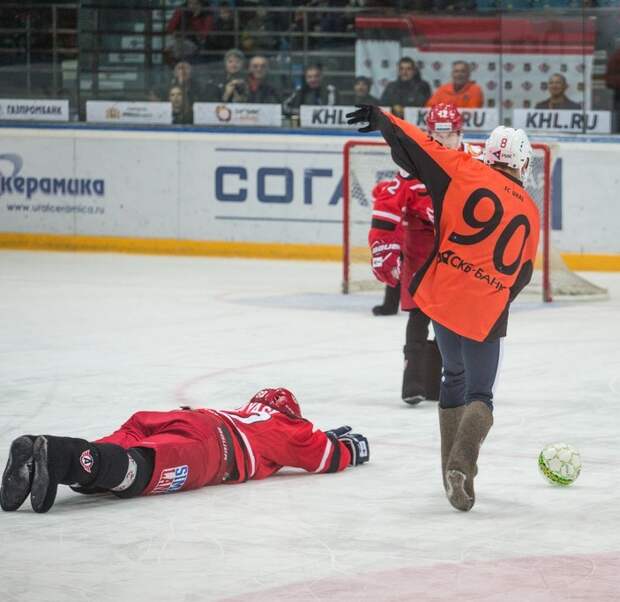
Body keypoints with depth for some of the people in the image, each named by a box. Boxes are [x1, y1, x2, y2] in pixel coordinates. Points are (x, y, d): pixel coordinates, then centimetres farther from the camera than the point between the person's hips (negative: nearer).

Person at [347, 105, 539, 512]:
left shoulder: (468, 173, 1)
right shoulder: (530, 212, 10)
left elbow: (417, 147, 0)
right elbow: (521, 274, 17)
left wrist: (382, 119, 14)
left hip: (443, 293, 1)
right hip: (486, 310, -1)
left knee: (455, 376, 23)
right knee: (479, 393, 7)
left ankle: (454, 469, 24)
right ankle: (462, 464, -22)